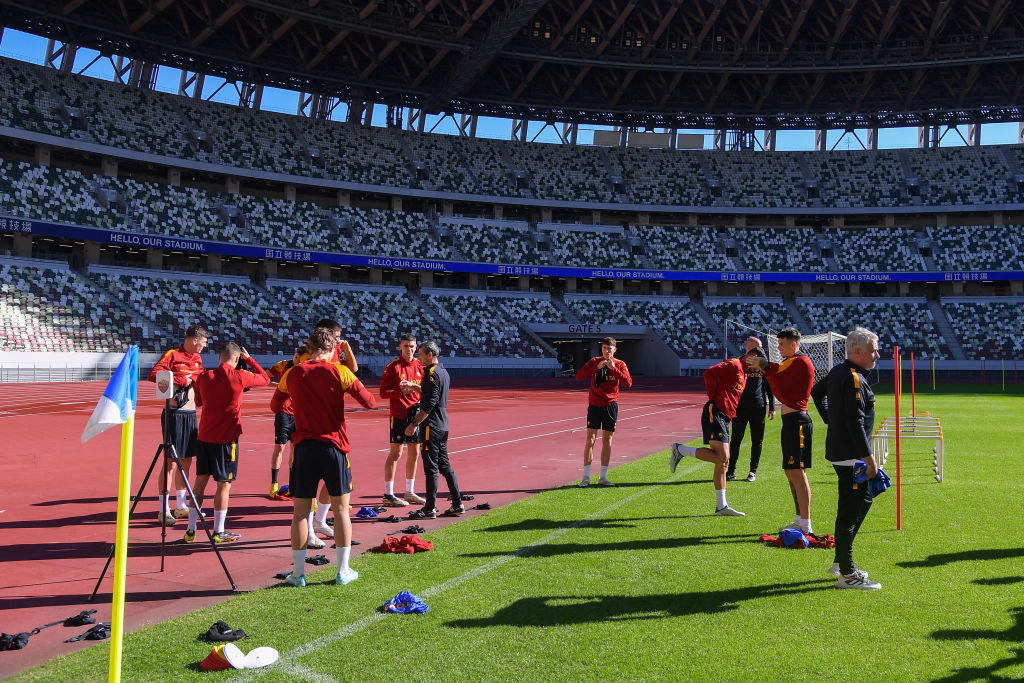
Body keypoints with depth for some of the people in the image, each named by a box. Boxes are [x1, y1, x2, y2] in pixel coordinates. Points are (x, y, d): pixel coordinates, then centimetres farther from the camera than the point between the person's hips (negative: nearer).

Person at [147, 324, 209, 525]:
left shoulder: (197, 358, 15)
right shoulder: (172, 355, -8)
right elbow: (153, 374, -20)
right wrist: (180, 379, -22)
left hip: (191, 413, 8)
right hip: (174, 413, -8)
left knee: (186, 460, 13)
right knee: (171, 461, -6)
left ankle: (181, 506, 24)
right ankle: (164, 510, -1)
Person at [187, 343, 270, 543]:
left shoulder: (204, 377, 2)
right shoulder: (240, 377, -10)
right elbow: (265, 379, 6)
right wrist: (249, 359, 12)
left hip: (205, 435, 5)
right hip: (226, 438, -5)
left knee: (200, 480, 12)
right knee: (224, 484, 3)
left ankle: (191, 530, 16)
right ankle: (218, 532, 8)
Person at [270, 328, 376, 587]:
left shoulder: (292, 374, 2)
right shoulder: (339, 372, -5)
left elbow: (274, 405, 16)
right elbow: (370, 403, -9)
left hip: (304, 448, 1)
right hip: (334, 446, -1)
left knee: (300, 511, 8)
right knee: (341, 509, 9)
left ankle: (298, 572, 11)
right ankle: (343, 571, 14)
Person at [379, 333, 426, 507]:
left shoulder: (420, 366, 10)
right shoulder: (392, 367, -6)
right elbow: (383, 392, -9)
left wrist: (414, 387, -8)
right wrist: (401, 391, -22)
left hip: (416, 413, 6)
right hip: (399, 415, -6)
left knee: (414, 453, 11)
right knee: (395, 453, -4)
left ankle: (409, 492, 22)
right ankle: (388, 494, 3)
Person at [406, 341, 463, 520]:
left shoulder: (432, 373, -15)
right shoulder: (443, 372, 14)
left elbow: (429, 404, -20)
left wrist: (414, 423, -17)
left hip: (431, 425, -10)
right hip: (443, 424, 10)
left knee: (431, 467, -4)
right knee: (444, 465, 13)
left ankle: (430, 508, 2)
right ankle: (457, 505, 14)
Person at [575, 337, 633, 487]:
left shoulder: (620, 365, -2)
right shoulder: (594, 361, -1)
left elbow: (628, 383, -16)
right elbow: (579, 376, -13)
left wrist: (614, 369, -22)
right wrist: (597, 367, -21)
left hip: (610, 405, 1)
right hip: (594, 405, -1)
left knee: (607, 440, 6)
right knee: (590, 439, -5)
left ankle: (603, 477, 14)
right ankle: (586, 477, 0)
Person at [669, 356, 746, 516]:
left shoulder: (743, 373, 24)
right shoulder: (734, 365, -6)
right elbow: (709, 373, -19)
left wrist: (730, 415, 17)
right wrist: (713, 398, -14)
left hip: (724, 418, 10)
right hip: (714, 414, -10)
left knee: (722, 463, 8)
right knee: (722, 457, -20)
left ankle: (721, 506, 11)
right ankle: (680, 450, -9)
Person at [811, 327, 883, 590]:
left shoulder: (838, 372, 12)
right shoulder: (854, 379, -19)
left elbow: (816, 391, 29)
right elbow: (856, 422, -23)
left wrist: (830, 420, 28)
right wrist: (869, 458, -21)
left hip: (838, 450, 11)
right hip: (851, 456, -11)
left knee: (863, 500, 20)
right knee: (850, 511, -4)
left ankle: (841, 561, 26)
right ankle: (847, 573, 3)